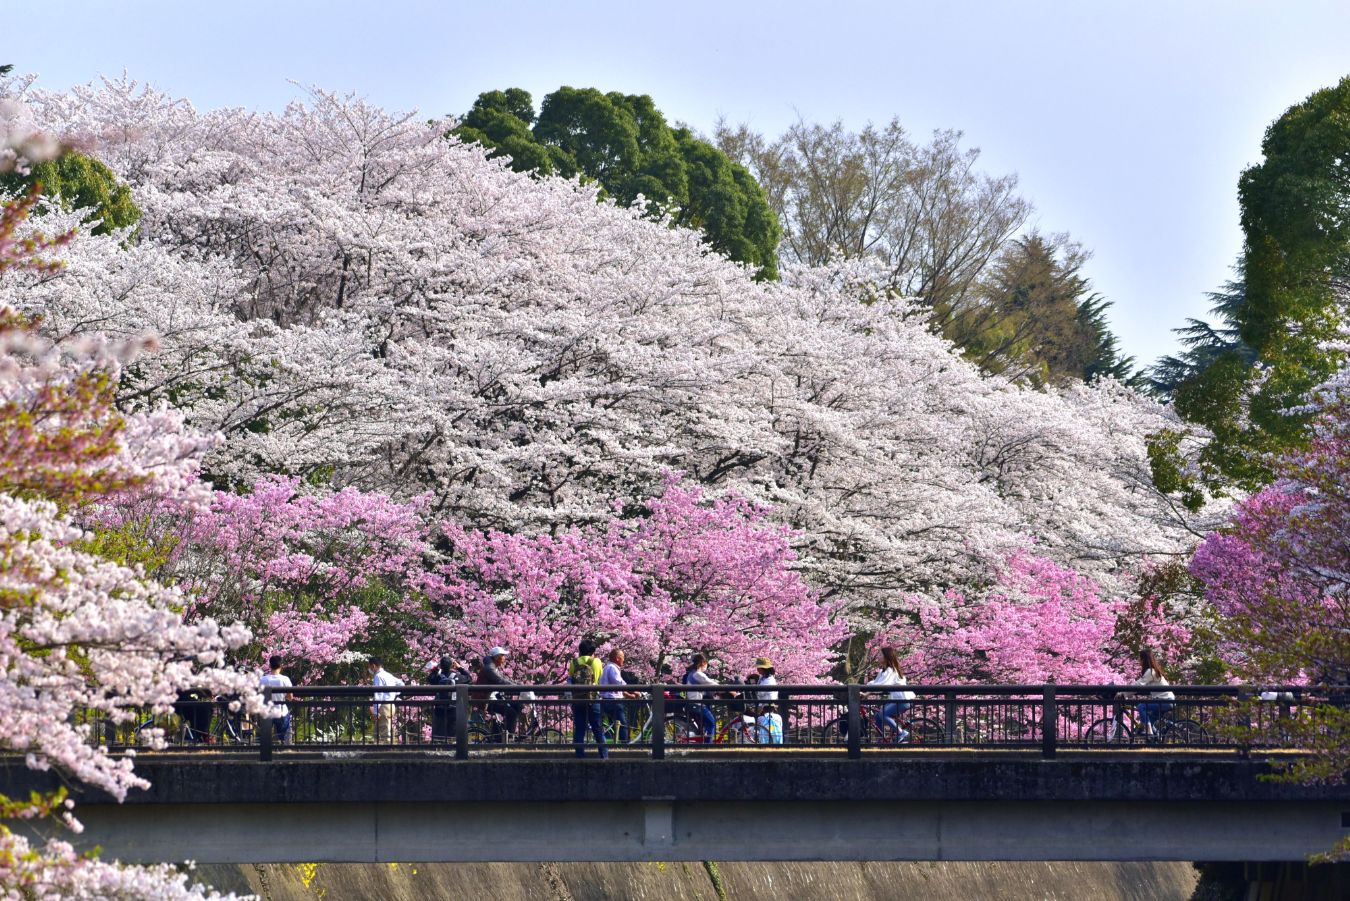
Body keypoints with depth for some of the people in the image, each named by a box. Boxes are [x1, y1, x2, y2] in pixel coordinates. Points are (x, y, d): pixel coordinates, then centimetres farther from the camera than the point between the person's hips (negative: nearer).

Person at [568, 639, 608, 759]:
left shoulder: (574, 662, 6)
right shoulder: (596, 661, 0)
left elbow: (570, 679, 8)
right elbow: (600, 678, 7)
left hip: (576, 700, 2)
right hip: (592, 699, -2)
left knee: (579, 730, 5)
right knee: (599, 730, 4)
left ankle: (580, 756, 2)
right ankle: (604, 756, 1)